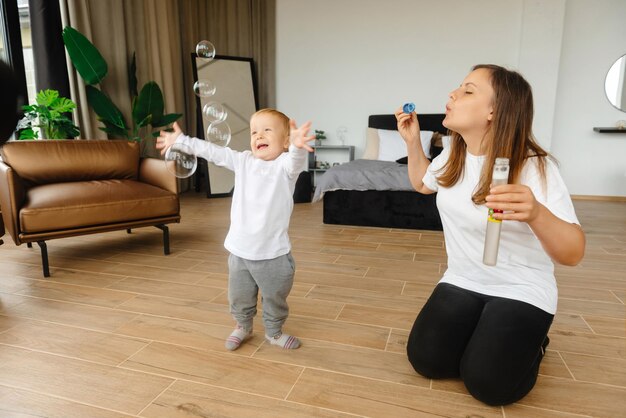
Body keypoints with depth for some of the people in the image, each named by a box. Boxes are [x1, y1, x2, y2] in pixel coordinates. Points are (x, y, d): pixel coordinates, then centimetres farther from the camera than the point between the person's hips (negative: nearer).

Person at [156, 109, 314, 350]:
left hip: (273, 253, -4)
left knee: (275, 298, 14)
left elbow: (297, 160, -33)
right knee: (239, 298, 20)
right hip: (239, 250, 4)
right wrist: (181, 141, 14)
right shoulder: (243, 161, 5)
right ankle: (243, 327, 47)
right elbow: (213, 152, 11)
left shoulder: (285, 165, -10)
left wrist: (298, 146, -56)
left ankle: (274, 332, 39)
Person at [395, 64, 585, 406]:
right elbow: (422, 183, 20)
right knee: (426, 360, -8)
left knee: (487, 384, -15)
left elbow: (573, 254, -24)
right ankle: (481, 334, 22)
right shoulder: (452, 156, -2)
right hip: (461, 282, 5)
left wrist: (537, 213, -46)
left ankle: (529, 341, 18)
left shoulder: (535, 166, -21)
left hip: (521, 290, -4)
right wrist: (413, 141, 3)